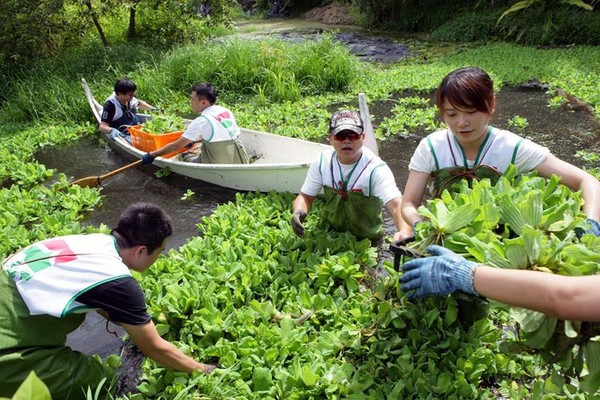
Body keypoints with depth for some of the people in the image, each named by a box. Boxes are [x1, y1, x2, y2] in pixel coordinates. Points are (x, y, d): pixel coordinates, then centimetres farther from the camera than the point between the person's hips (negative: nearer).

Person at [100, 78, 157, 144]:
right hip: (123, 135, -8)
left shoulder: (130, 100, 5)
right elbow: (102, 126, -21)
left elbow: (139, 103, 32)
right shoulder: (110, 104, -16)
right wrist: (111, 130, -42)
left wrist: (152, 109, 22)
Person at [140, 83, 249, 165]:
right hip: (242, 163, 7)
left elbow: (176, 146, -8)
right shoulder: (226, 111, 6)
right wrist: (193, 140, 25)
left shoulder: (201, 121, -13)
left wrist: (152, 155, 1)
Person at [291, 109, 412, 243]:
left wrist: (404, 231, -57)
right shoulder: (322, 162, -9)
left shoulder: (376, 168, -22)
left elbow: (395, 203, -36)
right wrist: (298, 211, -23)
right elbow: (306, 196, 2)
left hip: (366, 240, -2)